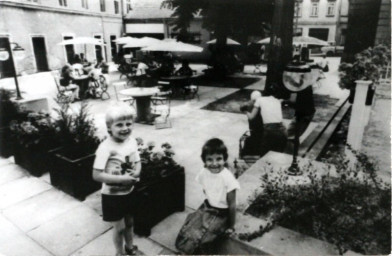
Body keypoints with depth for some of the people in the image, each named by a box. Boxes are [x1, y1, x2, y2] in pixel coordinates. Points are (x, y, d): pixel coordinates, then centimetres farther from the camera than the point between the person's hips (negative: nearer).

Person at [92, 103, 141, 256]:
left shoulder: (132, 141, -7)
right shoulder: (106, 147, -25)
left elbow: (137, 162, 5)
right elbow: (96, 175, -25)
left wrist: (136, 173, -17)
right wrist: (121, 179, -29)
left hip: (129, 192, 5)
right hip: (112, 195, -5)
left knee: (129, 222, 24)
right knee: (119, 227, 11)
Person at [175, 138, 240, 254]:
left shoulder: (228, 178, -25)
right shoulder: (203, 173, -11)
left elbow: (232, 205, -15)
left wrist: (231, 226, -6)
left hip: (221, 214, -5)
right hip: (206, 208, 5)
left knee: (199, 240, -20)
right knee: (183, 237, -8)